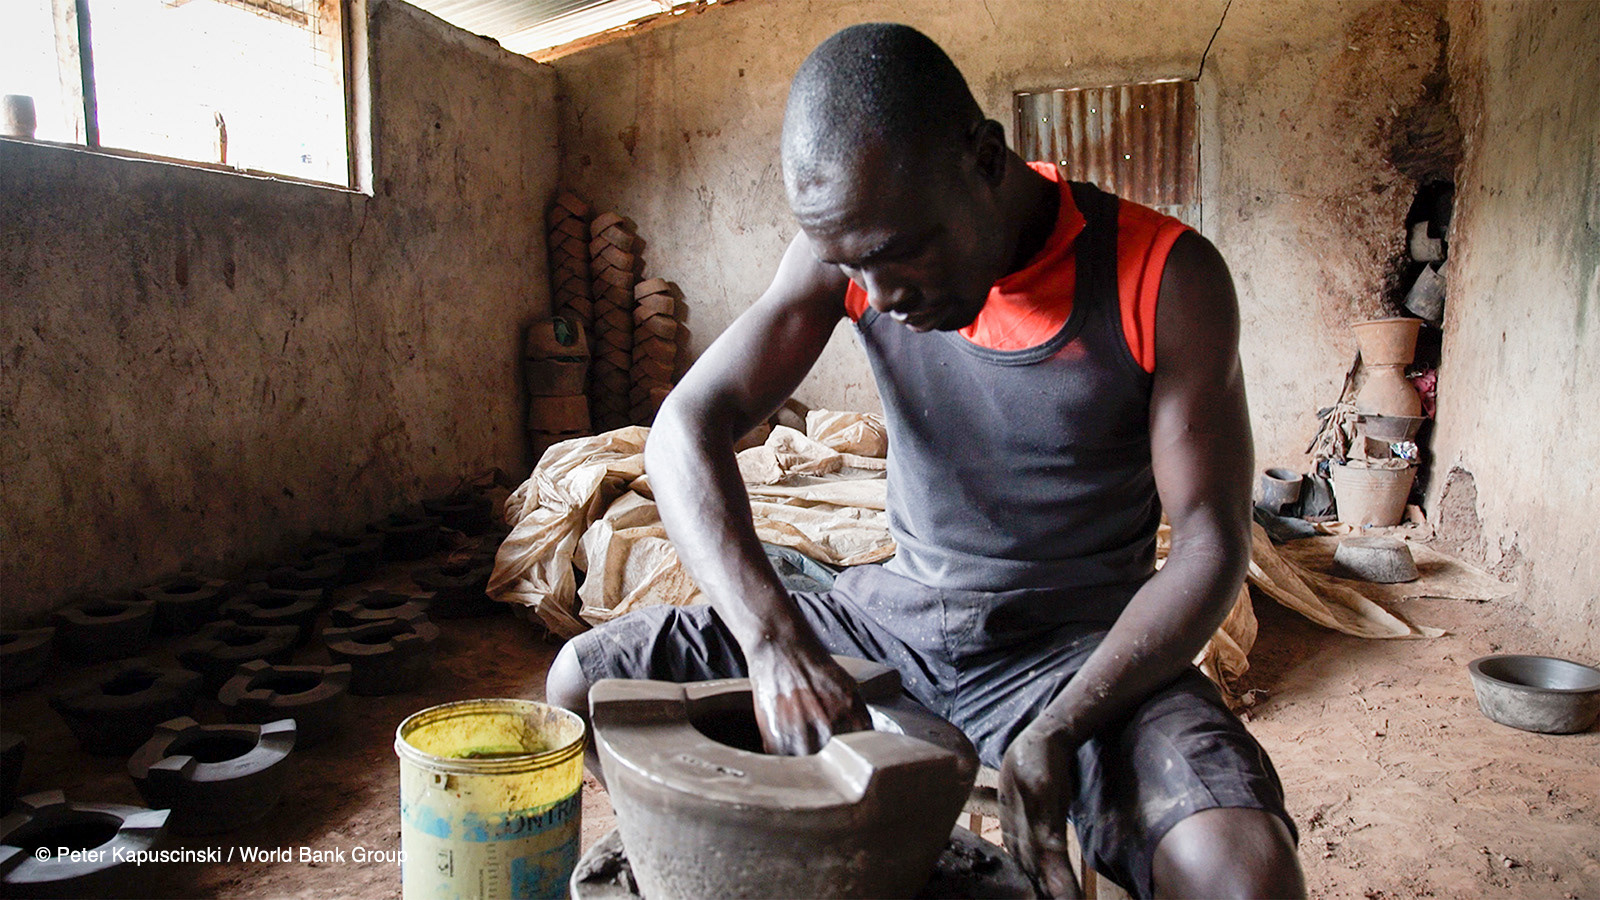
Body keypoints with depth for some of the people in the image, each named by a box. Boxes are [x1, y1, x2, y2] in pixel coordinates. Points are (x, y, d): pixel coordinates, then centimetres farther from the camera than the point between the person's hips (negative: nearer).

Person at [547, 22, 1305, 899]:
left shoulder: (1164, 278, -17)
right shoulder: (848, 247, -9)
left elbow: (1210, 546, -14)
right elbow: (685, 429, -16)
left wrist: (1059, 730, -27)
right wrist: (775, 641, -32)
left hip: (1077, 643, -2)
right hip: (893, 612, 3)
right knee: (585, 680, -2)